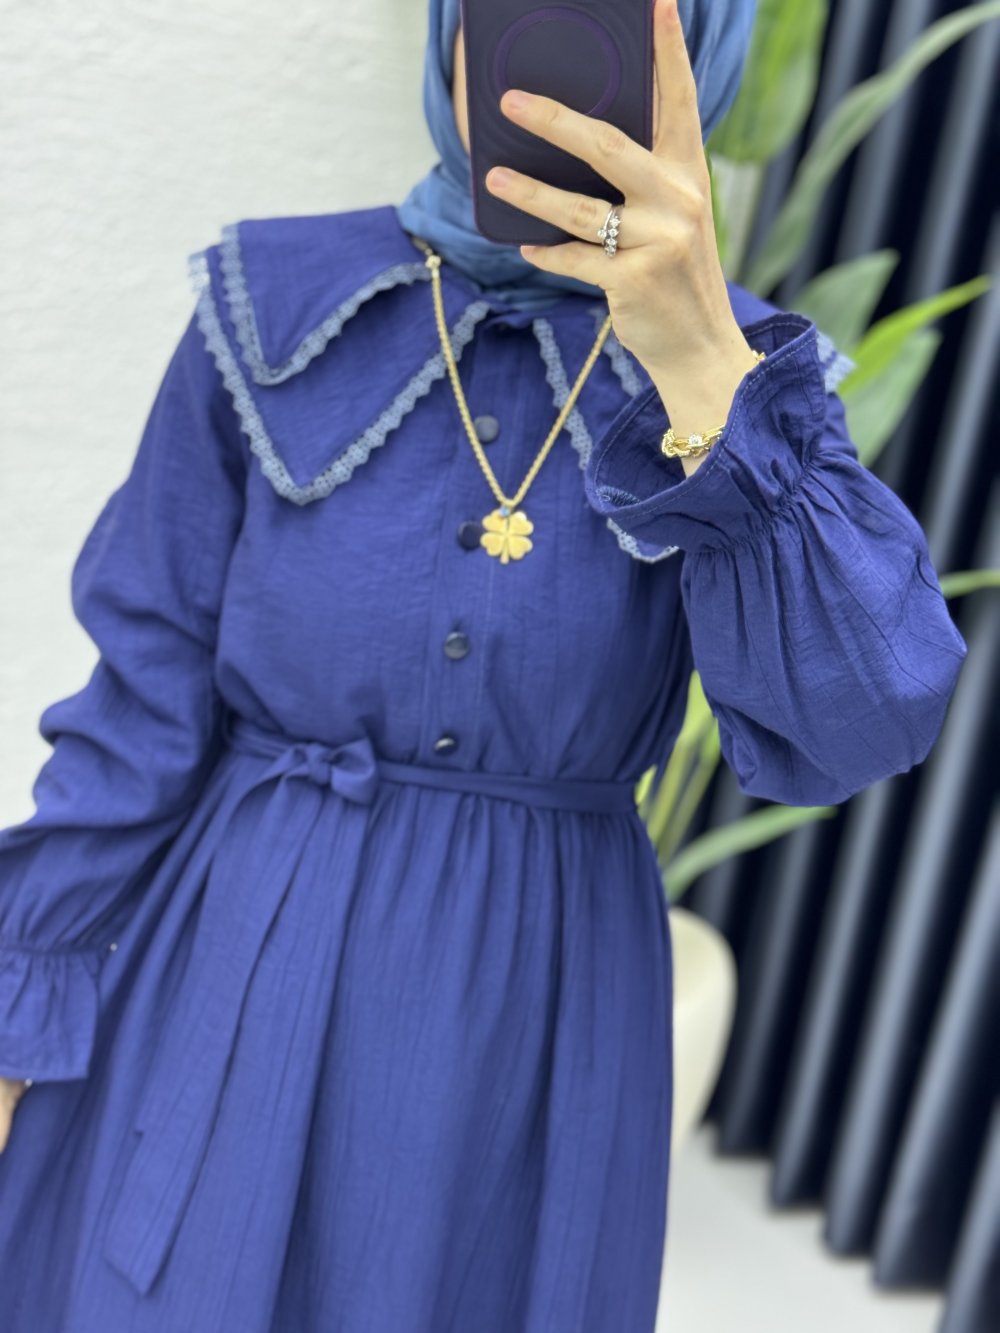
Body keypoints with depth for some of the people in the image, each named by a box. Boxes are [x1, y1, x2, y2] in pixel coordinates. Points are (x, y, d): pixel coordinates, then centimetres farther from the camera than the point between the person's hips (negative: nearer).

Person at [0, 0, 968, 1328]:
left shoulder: (743, 370, -6)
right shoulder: (278, 314, -6)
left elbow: (852, 719, -23)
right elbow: (146, 705, -3)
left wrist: (697, 363, -36)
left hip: (527, 1029, 1)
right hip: (233, 985, 0)